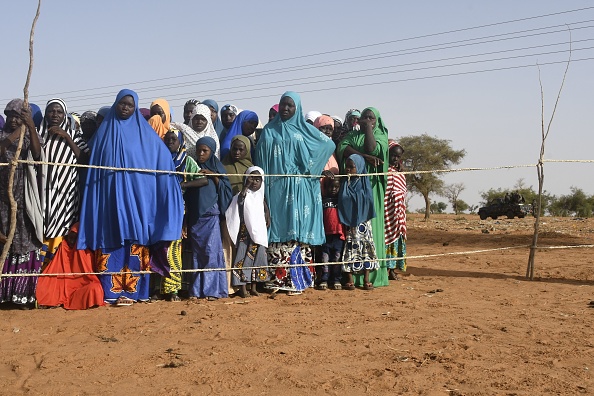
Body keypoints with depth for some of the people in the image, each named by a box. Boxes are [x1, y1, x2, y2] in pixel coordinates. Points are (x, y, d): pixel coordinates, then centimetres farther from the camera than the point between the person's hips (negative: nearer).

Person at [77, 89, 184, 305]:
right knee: (110, 240, -3)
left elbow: (164, 158, 8)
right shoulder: (104, 131, 13)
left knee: (134, 242, -6)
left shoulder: (144, 133, 7)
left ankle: (131, 290, -3)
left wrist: (173, 172, -3)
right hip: (109, 195, 2)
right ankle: (111, 291, -2)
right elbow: (92, 161, 15)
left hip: (136, 195, -2)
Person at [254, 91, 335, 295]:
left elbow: (329, 144, 6)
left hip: (298, 188, -1)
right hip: (276, 188, 1)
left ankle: (296, 279, -1)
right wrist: (263, 187, -1)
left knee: (298, 229, -4)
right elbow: (261, 159, 9)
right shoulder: (269, 131, 11)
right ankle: (278, 278, 0)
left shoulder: (305, 129, 7)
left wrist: (309, 167, 1)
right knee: (278, 229, -2)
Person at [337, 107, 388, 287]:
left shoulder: (381, 136, 10)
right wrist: (365, 156, -16)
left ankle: (372, 274, -5)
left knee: (370, 223, -6)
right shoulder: (352, 135, 17)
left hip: (372, 185, -2)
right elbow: (342, 148, -5)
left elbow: (372, 148, -11)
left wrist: (369, 128, 0)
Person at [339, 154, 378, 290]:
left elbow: (369, 202, 1)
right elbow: (342, 202, 2)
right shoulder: (344, 183, 4)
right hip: (348, 224, 0)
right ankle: (349, 280, 6)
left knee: (366, 248, 1)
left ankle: (366, 280, 8)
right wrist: (347, 222, -6)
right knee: (350, 249, 0)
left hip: (363, 222, 0)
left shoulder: (364, 183, 2)